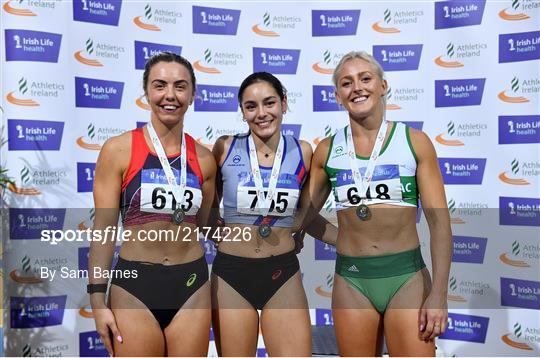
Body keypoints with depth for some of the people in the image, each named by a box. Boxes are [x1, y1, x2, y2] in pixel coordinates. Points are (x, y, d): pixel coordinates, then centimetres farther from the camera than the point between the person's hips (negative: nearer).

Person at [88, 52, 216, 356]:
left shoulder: (203, 158, 3)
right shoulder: (119, 149, -6)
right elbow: (104, 228, -4)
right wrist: (98, 300, -6)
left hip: (191, 285, 3)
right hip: (134, 286, -2)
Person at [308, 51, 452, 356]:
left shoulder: (415, 141, -2)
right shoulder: (327, 150, 2)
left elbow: (439, 221, -4)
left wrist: (439, 293, -10)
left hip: (407, 276, -1)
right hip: (351, 279, 2)